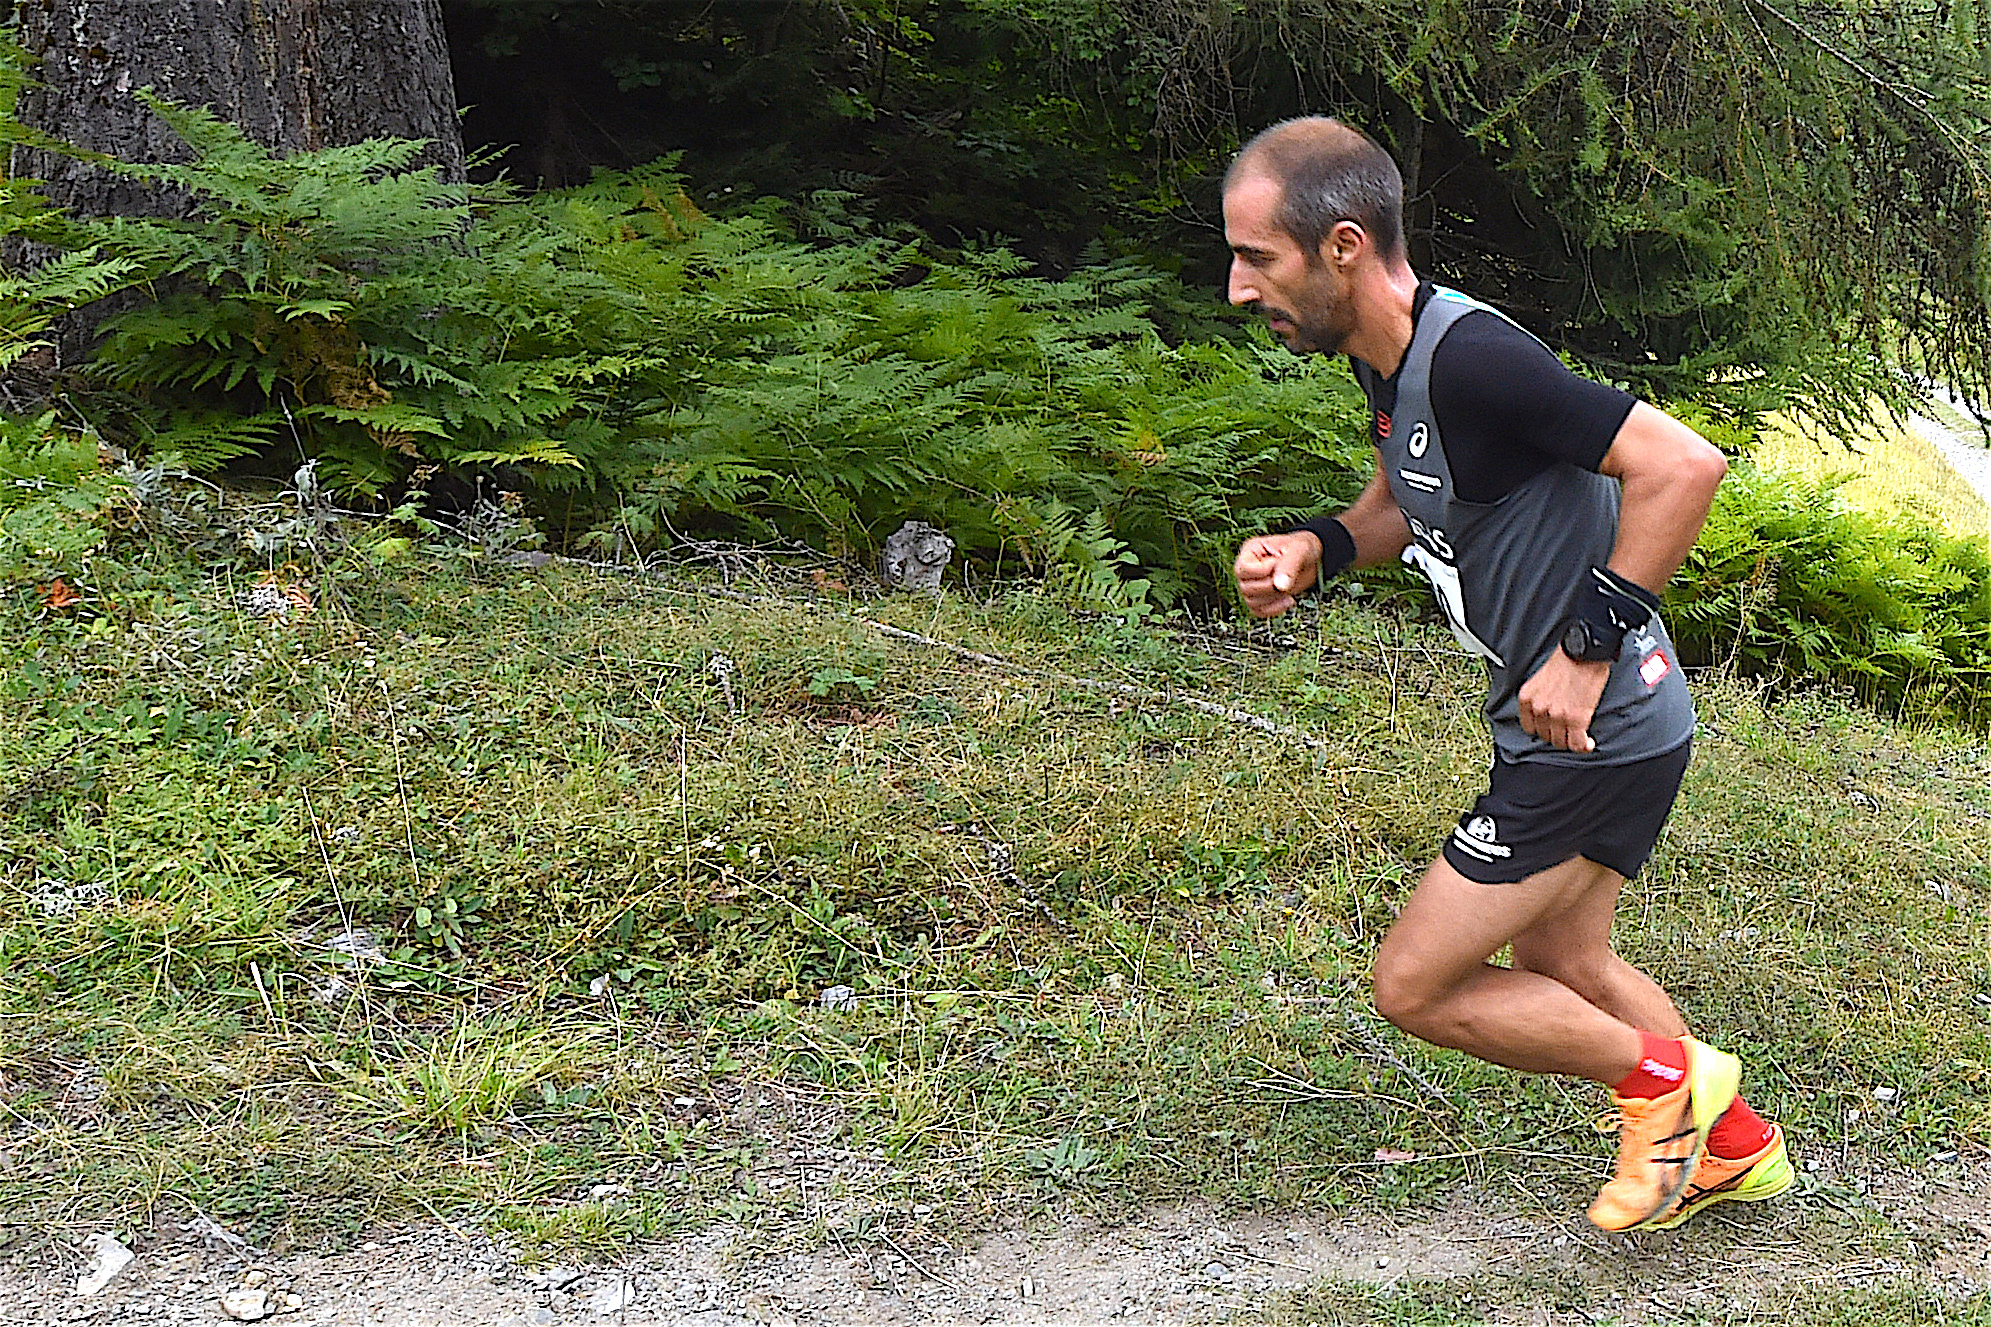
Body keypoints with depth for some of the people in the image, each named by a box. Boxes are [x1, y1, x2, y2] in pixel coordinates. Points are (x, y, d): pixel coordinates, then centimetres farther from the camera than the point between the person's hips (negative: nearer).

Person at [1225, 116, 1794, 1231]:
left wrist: (1588, 646, -24)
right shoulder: (1389, 357, 5)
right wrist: (1314, 549, 1)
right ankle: (1734, 1143, 43)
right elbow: (1406, 509, 22)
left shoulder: (1472, 358, -25)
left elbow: (1683, 465, -28)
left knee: (1414, 987, -2)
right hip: (1579, 728, 10)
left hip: (1598, 729, -10)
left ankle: (1663, 1077, 15)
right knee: (1556, 962, 26)